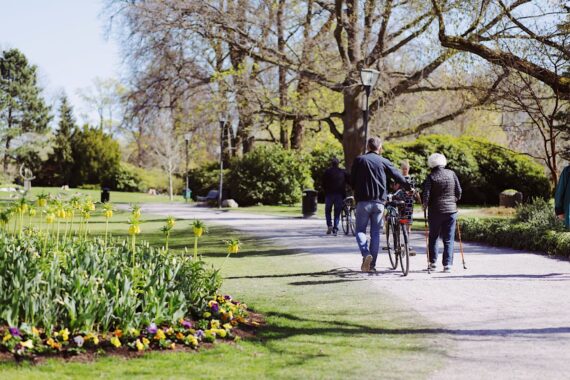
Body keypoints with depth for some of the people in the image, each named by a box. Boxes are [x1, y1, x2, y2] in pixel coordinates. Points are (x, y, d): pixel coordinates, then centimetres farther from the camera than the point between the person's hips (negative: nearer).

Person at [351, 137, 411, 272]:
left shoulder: (359, 160, -1)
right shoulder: (384, 162, 3)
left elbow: (352, 181, 2)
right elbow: (398, 176, 8)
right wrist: (409, 188, 24)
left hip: (363, 201, -1)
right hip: (379, 202, 2)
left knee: (360, 230, 7)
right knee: (375, 233, 9)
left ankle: (366, 254, -18)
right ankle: (372, 264, 7)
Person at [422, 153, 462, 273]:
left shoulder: (431, 177, -8)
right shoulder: (451, 174, 0)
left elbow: (426, 194, -12)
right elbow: (459, 191, 4)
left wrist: (425, 205, 6)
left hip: (435, 211, -1)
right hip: (451, 210, 2)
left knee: (433, 237, 15)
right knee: (448, 239, 4)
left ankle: (433, 262, 14)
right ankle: (447, 264, -1)